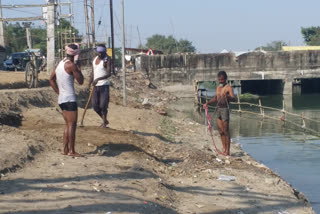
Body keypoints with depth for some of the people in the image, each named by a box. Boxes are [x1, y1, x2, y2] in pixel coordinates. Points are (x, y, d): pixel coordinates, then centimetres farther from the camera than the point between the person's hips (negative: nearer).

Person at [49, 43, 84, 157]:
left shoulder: (61, 63, 13)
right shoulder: (71, 65, -14)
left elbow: (51, 79, 19)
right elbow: (81, 81, -9)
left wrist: (58, 92, 16)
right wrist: (77, 66, -1)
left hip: (61, 99, 9)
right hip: (69, 99, -9)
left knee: (68, 125, 14)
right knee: (72, 125, -6)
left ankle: (65, 149, 14)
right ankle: (71, 151, -7)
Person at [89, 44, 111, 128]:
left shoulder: (107, 60, -9)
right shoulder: (94, 59, 12)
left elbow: (109, 74, -19)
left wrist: (98, 79, -29)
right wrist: (90, 83, 13)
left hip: (104, 85, -6)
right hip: (95, 86, 6)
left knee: (103, 105, -9)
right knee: (95, 106, 7)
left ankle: (104, 122, 7)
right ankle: (105, 120, 25)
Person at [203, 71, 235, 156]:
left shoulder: (228, 88, -9)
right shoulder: (218, 88, 15)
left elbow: (233, 98, -23)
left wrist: (227, 96, -43)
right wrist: (207, 103, 15)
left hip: (225, 109, -7)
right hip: (218, 109, 7)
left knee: (226, 131, -6)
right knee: (221, 131, 9)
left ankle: (228, 151, -3)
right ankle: (224, 149, 17)